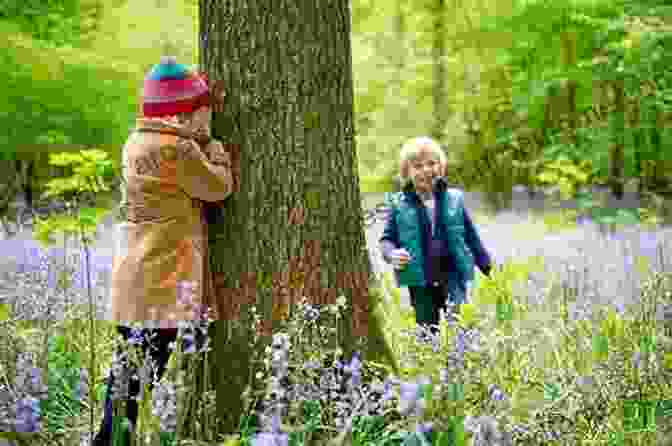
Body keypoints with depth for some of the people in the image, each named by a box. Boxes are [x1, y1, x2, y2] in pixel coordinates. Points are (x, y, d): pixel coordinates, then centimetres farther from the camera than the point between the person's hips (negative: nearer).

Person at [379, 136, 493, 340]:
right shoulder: (398, 204, -1)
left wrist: (489, 268, 11)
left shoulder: (454, 199, 3)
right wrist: (391, 254, -17)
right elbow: (387, 238, 5)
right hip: (420, 283, 0)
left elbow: (471, 237, 10)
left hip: (452, 279, 0)